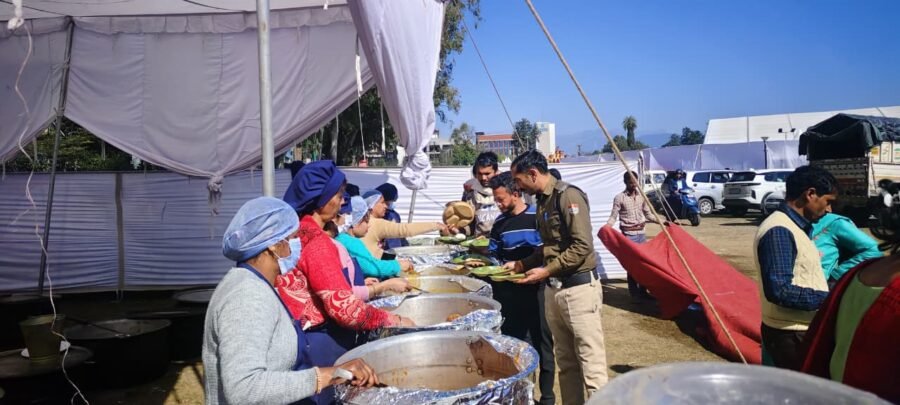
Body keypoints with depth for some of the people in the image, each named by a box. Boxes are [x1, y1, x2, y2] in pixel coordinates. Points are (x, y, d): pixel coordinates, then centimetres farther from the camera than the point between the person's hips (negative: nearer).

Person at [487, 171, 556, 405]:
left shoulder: (537, 217, -9)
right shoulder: (499, 223, 8)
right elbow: (494, 254, 15)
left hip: (535, 288, -5)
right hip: (508, 291, 5)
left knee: (540, 341, 3)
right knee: (513, 341, 12)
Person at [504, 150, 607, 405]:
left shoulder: (567, 195, -12)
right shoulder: (543, 200, 14)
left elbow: (583, 246, -18)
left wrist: (547, 270, -15)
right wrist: (522, 264, 15)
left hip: (578, 288, -9)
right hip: (554, 289, 9)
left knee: (591, 366, -4)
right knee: (566, 363, 14)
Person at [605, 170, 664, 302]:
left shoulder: (642, 196, 8)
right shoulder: (619, 198, -8)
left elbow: (648, 214, 16)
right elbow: (613, 217, -9)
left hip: (641, 233, 5)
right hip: (629, 235, -5)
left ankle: (643, 291, 20)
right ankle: (634, 294, 4)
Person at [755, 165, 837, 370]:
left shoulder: (793, 227, 11)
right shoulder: (779, 231, -20)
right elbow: (780, 290, -27)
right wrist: (829, 299, -21)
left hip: (803, 330, 10)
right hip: (791, 334, -10)